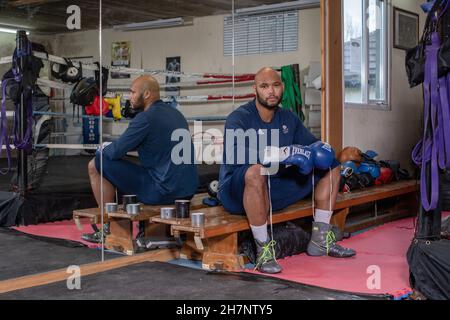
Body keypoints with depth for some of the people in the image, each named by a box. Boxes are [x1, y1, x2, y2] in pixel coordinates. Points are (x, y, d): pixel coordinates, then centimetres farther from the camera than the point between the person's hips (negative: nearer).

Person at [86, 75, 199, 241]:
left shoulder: (145, 118, -13)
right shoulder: (176, 114, 14)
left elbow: (115, 152, -12)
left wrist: (102, 150, 12)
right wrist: (112, 147, 22)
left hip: (162, 191, -9)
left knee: (95, 165, 1)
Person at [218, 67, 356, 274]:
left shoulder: (288, 118, 9)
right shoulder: (239, 119, -12)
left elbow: (312, 143, 14)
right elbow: (235, 153, -31)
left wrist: (319, 149, -13)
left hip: (276, 190, 7)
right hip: (237, 193, -7)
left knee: (332, 166, 5)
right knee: (256, 171, -41)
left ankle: (321, 240, 3)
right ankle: (263, 250, -30)